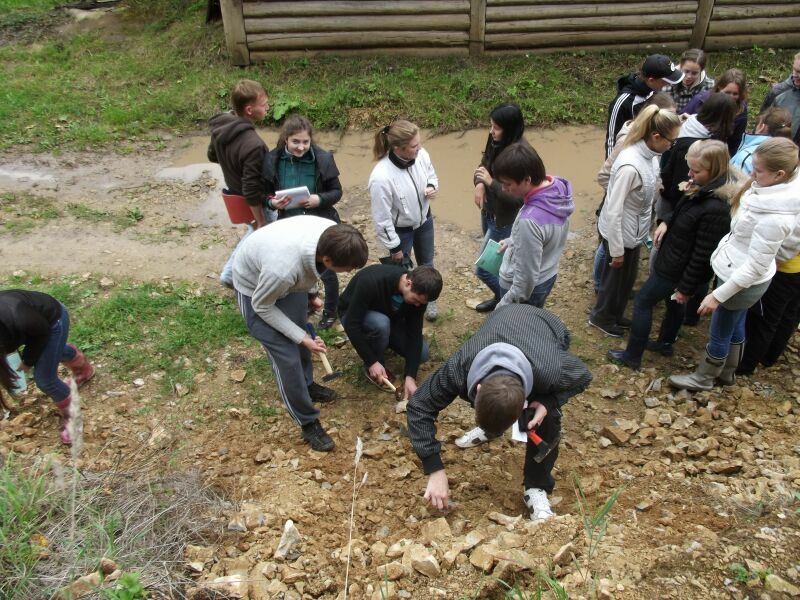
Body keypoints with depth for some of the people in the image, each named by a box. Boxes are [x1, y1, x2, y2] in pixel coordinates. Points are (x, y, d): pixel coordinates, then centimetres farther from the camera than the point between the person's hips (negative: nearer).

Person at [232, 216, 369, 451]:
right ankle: (308, 423, 14)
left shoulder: (333, 234, -28)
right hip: (255, 287, -6)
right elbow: (262, 307, -24)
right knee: (287, 357, -4)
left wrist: (309, 296, 5)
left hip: (292, 279, 6)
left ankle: (307, 385, 48)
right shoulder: (283, 268, -46)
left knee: (301, 336, 22)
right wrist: (302, 337, -21)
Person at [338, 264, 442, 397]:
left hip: (389, 318, 5)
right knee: (381, 324, -38)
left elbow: (414, 333, -19)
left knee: (422, 354, -12)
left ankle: (383, 343, 13)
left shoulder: (418, 293, -23)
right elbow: (351, 325, -35)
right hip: (353, 316, -4)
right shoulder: (372, 281, -40)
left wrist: (410, 376, -26)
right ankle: (375, 365, -11)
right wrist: (372, 362, -34)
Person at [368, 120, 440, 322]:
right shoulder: (381, 177, -37)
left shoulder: (421, 155, -21)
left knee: (426, 264, 26)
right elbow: (382, 218, -25)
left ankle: (428, 299, 55)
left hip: (424, 220, 5)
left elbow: (431, 175, 4)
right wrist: (394, 247, -14)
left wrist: (432, 187, -20)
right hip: (400, 230, -5)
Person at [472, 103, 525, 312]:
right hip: (488, 212, 8)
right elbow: (483, 166, 10)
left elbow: (517, 198, -28)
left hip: (504, 221, -8)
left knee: (483, 268, 2)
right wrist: (479, 183, -11)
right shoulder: (496, 143, -6)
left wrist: (491, 182, -31)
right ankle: (502, 297, 47)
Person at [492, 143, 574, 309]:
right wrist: (512, 241, 13)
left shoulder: (530, 220, -38)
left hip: (529, 289, -8)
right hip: (547, 277, 8)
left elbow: (526, 279, -29)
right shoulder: (558, 188, -12)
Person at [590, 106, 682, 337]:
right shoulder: (630, 166, -33)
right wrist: (617, 250, -20)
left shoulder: (649, 154, -8)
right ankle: (602, 317, 41)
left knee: (627, 278, 25)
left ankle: (615, 315, 48)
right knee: (615, 277, 16)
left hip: (634, 230, 8)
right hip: (620, 233, -8)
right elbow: (614, 211, -28)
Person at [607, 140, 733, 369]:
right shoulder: (702, 190, -5)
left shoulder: (715, 210, -32)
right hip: (673, 260, 9)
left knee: (642, 302, 5)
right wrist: (666, 224, -2)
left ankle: (632, 356, 18)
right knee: (673, 304, 27)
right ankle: (665, 344, 50)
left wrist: (686, 288, -18)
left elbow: (702, 255, -26)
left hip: (677, 270, -9)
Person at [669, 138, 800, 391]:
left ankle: (703, 378, 39)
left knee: (719, 332, 15)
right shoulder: (778, 189, -9)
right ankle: (727, 372, 51)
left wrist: (718, 295, -23)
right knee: (735, 325, 28)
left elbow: (755, 268, -29)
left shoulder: (774, 218, -36)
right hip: (737, 272, 9)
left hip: (743, 281, -9)